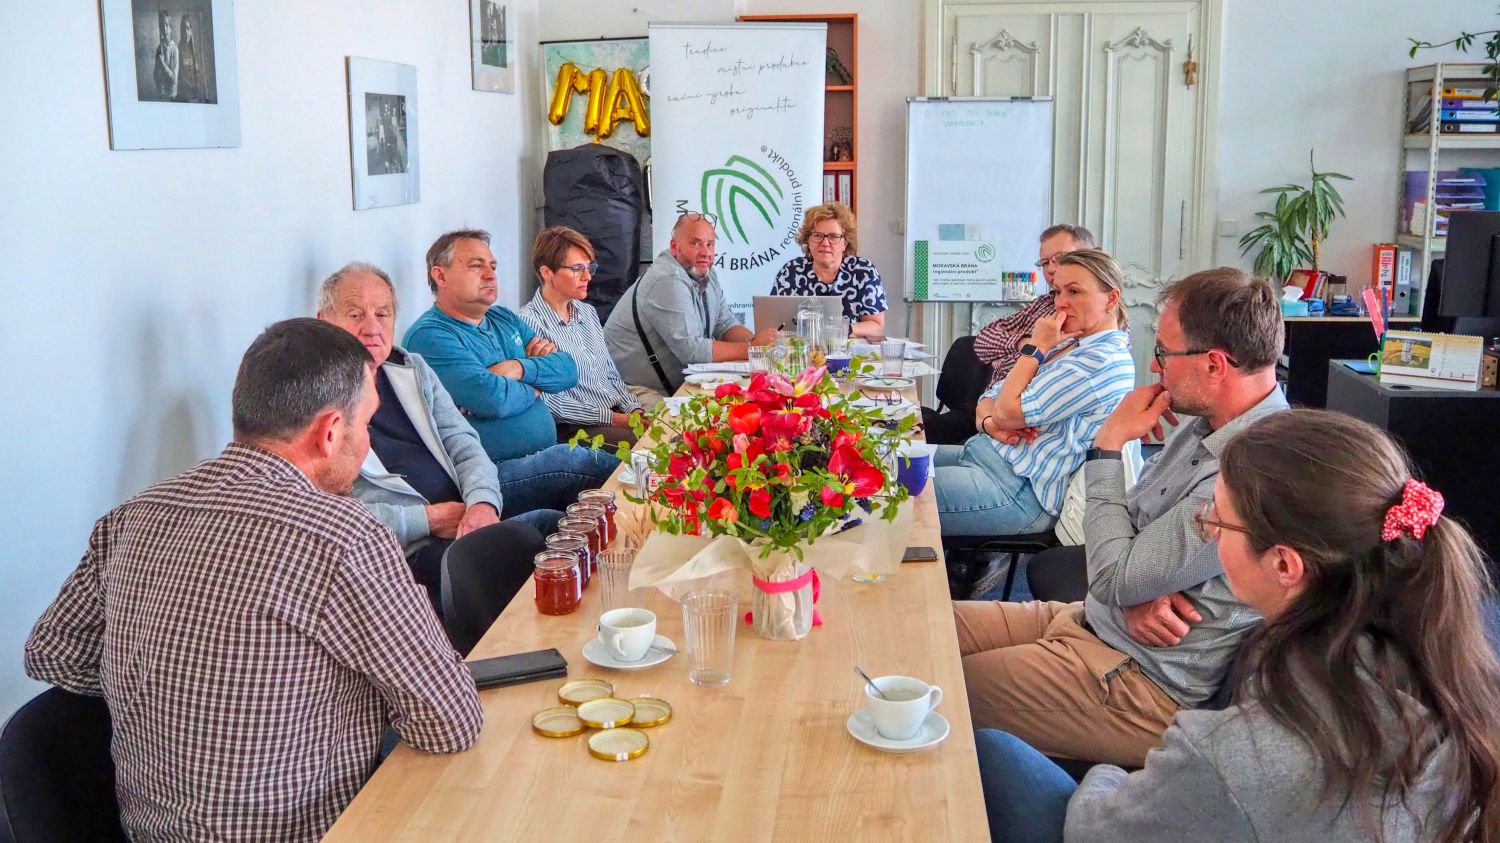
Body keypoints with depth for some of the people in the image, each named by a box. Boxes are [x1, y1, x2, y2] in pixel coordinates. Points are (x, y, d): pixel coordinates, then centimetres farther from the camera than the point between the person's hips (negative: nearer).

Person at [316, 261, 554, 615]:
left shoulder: (413, 370, 21)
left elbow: (464, 444, 14)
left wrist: (483, 503, -8)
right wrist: (431, 518, -13)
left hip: (463, 526, 7)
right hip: (406, 554, -7)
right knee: (518, 539, -33)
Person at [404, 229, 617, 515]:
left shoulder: (505, 319, 19)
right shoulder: (429, 336, -8)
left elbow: (568, 370, 10)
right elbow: (492, 399, -21)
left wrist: (521, 369, -9)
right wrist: (533, 391, 0)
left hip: (547, 460, 8)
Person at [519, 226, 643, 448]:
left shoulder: (588, 312, 17)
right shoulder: (531, 323, -10)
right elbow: (549, 402, -15)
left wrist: (635, 411, 2)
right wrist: (615, 419, -16)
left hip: (620, 415, 8)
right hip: (574, 430, -8)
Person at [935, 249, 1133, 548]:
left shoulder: (1106, 360, -14)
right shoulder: (1064, 345, 16)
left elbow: (1009, 411, -16)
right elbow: (990, 399, 16)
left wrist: (1035, 347, -5)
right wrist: (990, 423, -7)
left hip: (1019, 490, -10)